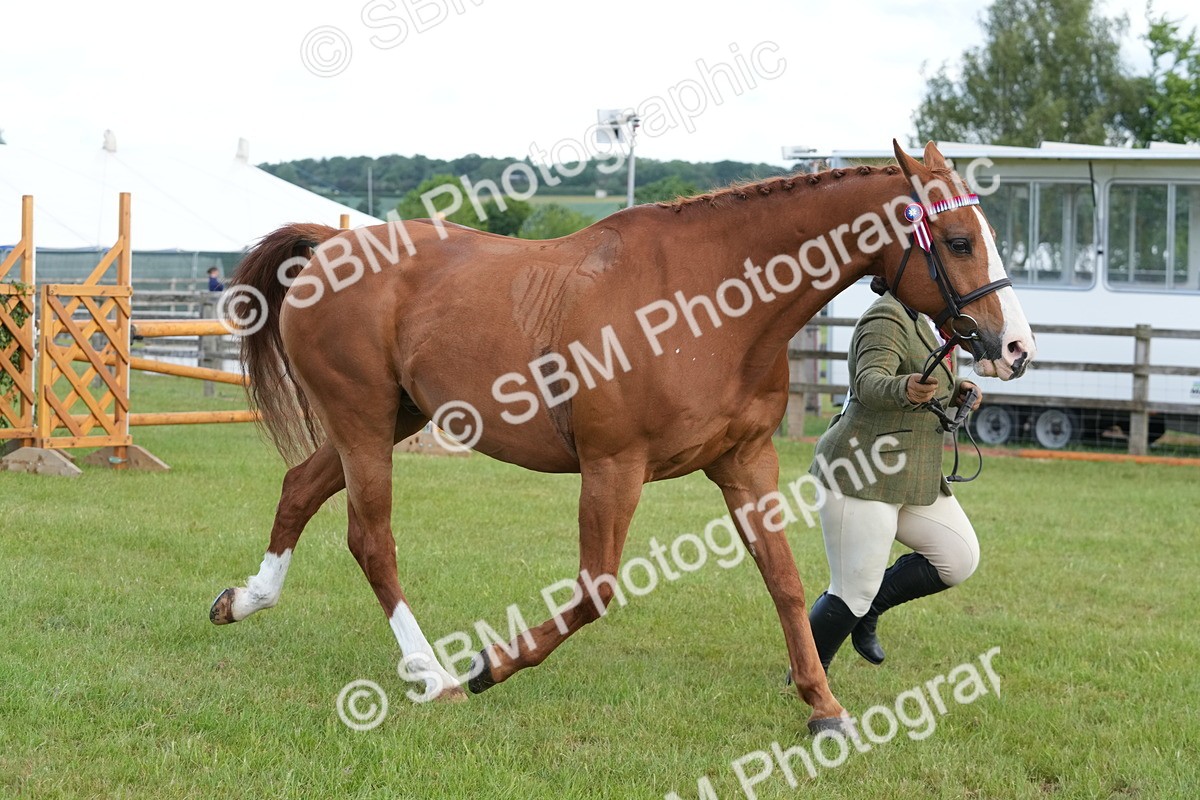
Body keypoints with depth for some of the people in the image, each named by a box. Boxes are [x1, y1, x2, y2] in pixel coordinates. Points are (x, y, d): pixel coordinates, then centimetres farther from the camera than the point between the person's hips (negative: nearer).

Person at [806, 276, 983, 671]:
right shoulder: (886, 320, -16)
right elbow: (869, 383, -32)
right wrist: (905, 389, -54)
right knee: (854, 592, -7)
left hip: (912, 477, 10)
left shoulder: (915, 320, 15)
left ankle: (868, 608, 13)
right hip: (861, 475, -10)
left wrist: (953, 393, 6)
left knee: (960, 558, 2)